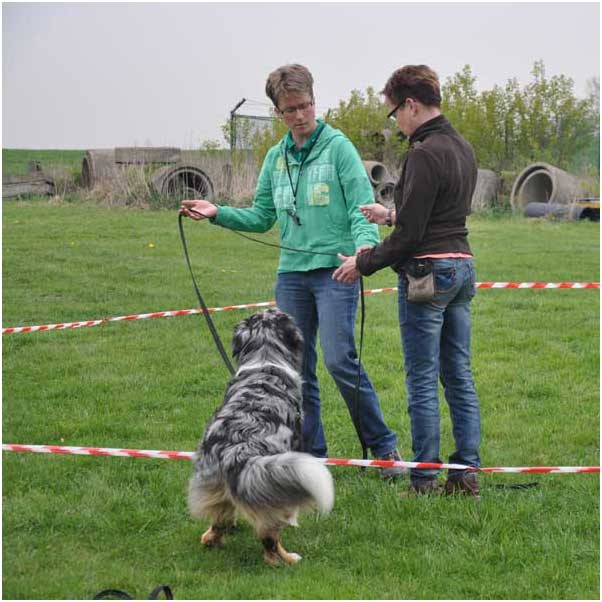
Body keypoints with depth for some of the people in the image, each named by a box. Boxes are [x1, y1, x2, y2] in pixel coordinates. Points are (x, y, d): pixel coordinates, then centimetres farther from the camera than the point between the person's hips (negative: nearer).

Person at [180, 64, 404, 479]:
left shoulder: (338, 147, -3)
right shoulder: (275, 157, 14)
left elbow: (362, 207, -10)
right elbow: (261, 217, 17)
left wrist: (365, 243, -28)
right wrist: (217, 213, 5)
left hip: (336, 270, -6)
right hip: (291, 273, 6)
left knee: (339, 359, -14)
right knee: (297, 368, 8)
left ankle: (384, 445, 1)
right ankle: (312, 453, 19)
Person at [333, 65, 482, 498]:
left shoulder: (425, 154, -17)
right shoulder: (463, 149, 12)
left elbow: (410, 233, -17)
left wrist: (363, 263, -6)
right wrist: (390, 215, 29)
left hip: (428, 273, -9)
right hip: (462, 267, 9)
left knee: (423, 381, -1)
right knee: (460, 376, 12)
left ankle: (425, 482, 5)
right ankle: (467, 475, 15)